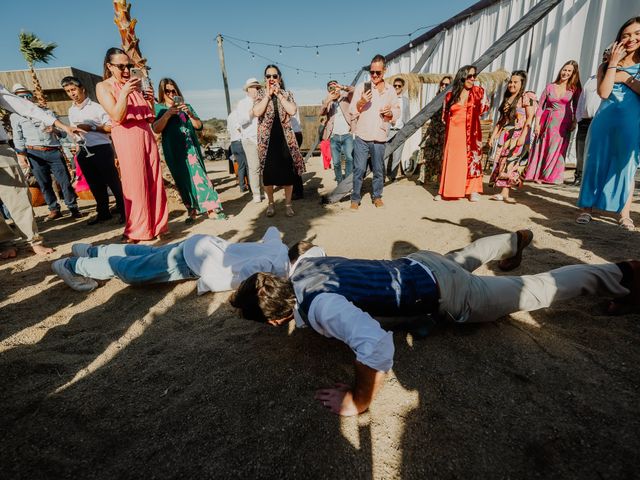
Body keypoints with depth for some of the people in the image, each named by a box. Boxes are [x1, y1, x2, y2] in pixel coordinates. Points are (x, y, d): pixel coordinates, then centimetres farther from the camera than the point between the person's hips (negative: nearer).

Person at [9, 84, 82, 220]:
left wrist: (55, 130, -9)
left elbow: (63, 131, 12)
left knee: (65, 180, -7)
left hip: (53, 151, 0)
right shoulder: (15, 116, 13)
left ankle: (73, 208, -1)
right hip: (34, 154, 0)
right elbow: (18, 137, 11)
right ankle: (54, 209, 10)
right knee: (44, 184, 2)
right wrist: (20, 153, 0)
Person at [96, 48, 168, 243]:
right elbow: (117, 117, -10)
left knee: (154, 181, 2)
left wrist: (150, 100, 2)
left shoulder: (133, 84, 20)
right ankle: (136, 232, 0)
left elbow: (150, 117, 19)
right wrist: (124, 93, -21)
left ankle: (156, 226, 10)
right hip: (126, 136, -6)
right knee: (135, 183, -8)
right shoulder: (103, 87, 3)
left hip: (146, 133, 6)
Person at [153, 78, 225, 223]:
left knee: (198, 176, -10)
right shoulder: (159, 108, 9)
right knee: (183, 181, 0)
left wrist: (189, 114, -7)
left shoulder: (186, 106, 16)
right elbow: (156, 129, -6)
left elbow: (199, 126, 10)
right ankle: (192, 210, 4)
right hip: (174, 150, -1)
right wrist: (168, 113, -16)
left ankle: (211, 209, -14)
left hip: (191, 147, 1)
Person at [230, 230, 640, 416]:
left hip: (444, 294, -8)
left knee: (533, 290, 14)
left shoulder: (317, 306, -34)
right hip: (420, 264, 8)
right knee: (461, 258, 39)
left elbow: (377, 345, -50)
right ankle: (514, 241, 65)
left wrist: (357, 402, -33)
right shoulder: (302, 267, -9)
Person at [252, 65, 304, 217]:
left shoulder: (287, 94, 10)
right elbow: (257, 112, -11)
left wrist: (278, 94, -8)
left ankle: (288, 203, 12)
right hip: (267, 138, 0)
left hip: (285, 137, 0)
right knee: (268, 172, 2)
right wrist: (268, 94, -8)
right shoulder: (261, 95, 8)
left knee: (288, 172, -1)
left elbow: (292, 110, -10)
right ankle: (271, 203, 18)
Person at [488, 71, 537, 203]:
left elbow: (529, 118, -9)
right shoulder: (507, 99, 19)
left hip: (518, 136, -6)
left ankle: (505, 193, -15)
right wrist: (493, 136, 13)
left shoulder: (527, 97, -1)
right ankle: (503, 192, 0)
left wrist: (523, 136, -20)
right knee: (502, 162, -1)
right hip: (505, 135, 6)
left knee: (511, 162, -12)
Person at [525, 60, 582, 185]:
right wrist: (537, 123, -6)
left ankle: (554, 177, 7)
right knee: (542, 148, 0)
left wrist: (574, 122, -2)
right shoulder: (550, 87, 5)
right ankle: (537, 175, 6)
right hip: (547, 121, 0)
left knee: (558, 149, 0)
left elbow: (576, 107, 11)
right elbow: (540, 106, 3)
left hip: (563, 123, 0)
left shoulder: (574, 89, 7)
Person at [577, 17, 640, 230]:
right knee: (596, 163, -2)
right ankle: (587, 209, 3)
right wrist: (614, 63, -2)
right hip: (605, 122, 1)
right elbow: (604, 93, -4)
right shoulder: (606, 66, 12)